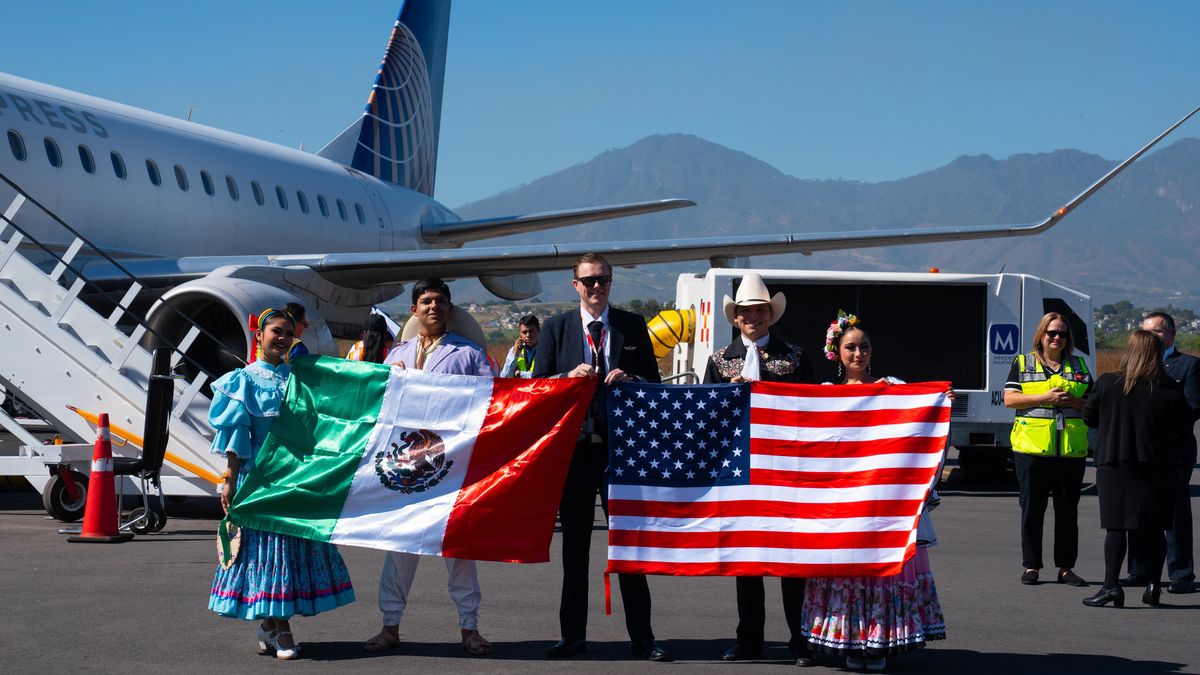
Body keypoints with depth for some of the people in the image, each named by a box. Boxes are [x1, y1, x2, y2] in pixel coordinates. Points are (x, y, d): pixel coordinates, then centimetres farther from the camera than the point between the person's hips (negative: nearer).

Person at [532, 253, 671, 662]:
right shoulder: (556, 328, 6)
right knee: (574, 544, 8)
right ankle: (573, 635, 15)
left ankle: (641, 637, 5)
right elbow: (539, 384, 3)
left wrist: (630, 380, -13)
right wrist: (570, 377, -15)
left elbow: (654, 382, 7)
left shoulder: (633, 327, 7)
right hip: (573, 446, 1)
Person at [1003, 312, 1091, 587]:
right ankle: (1031, 566, 9)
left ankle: (1066, 567, 12)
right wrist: (1044, 398, -14)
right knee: (1032, 509, 2)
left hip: (1071, 451, 2)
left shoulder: (1078, 366, 14)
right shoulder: (1022, 363, 7)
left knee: (1068, 510, 5)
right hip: (1032, 449, -2)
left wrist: (1072, 400, -8)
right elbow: (1009, 398, -3)